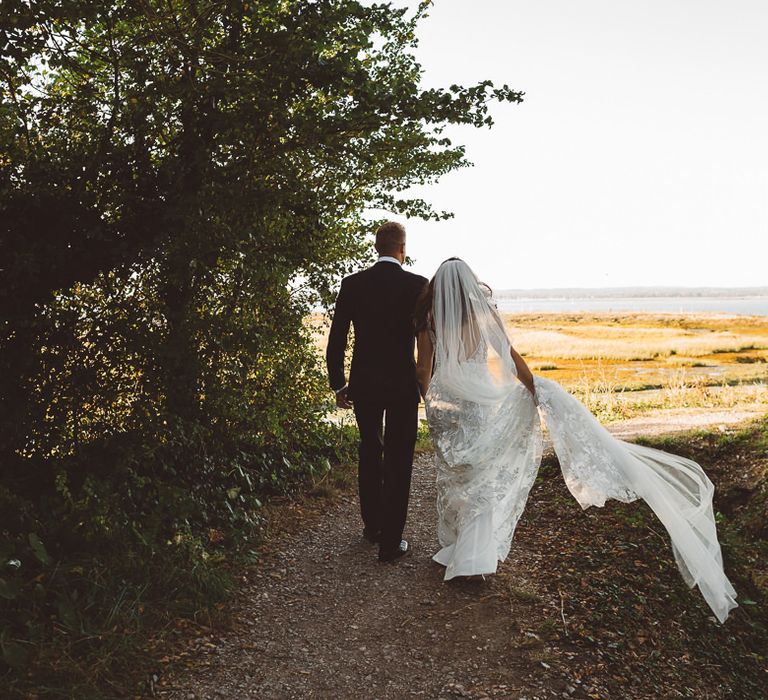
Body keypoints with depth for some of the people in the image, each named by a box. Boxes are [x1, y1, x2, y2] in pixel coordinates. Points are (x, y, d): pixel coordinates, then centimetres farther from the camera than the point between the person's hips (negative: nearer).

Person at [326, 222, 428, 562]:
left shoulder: (352, 284, -3)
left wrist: (338, 385, 8)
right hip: (403, 386, -3)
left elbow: (335, 341, -2)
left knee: (370, 451, 21)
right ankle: (390, 541, 12)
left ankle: (372, 525, 34)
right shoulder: (418, 285, -9)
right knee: (398, 461, 7)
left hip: (364, 384, 3)